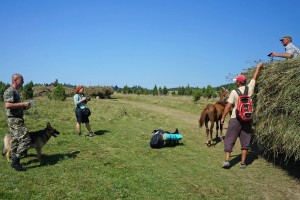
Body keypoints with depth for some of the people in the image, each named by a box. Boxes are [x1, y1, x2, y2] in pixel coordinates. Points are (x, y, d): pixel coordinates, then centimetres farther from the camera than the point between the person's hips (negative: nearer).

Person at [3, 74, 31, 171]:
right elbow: (7, 105, -26)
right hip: (14, 119, -11)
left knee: (16, 141, 13)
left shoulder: (15, 91, 18)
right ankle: (16, 162, -9)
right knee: (25, 139, -13)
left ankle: (14, 162, 19)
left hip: (17, 119, 11)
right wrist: (23, 104, -22)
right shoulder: (10, 91, -14)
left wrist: (24, 107, 10)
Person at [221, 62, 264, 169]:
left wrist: (223, 117, -2)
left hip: (235, 119, -3)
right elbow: (255, 77, 18)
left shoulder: (234, 92, -8)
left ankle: (227, 160, -2)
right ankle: (243, 162, 12)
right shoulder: (250, 88, 1)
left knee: (229, 139, 5)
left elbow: (228, 106, -11)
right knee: (245, 141, 10)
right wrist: (258, 67, 33)